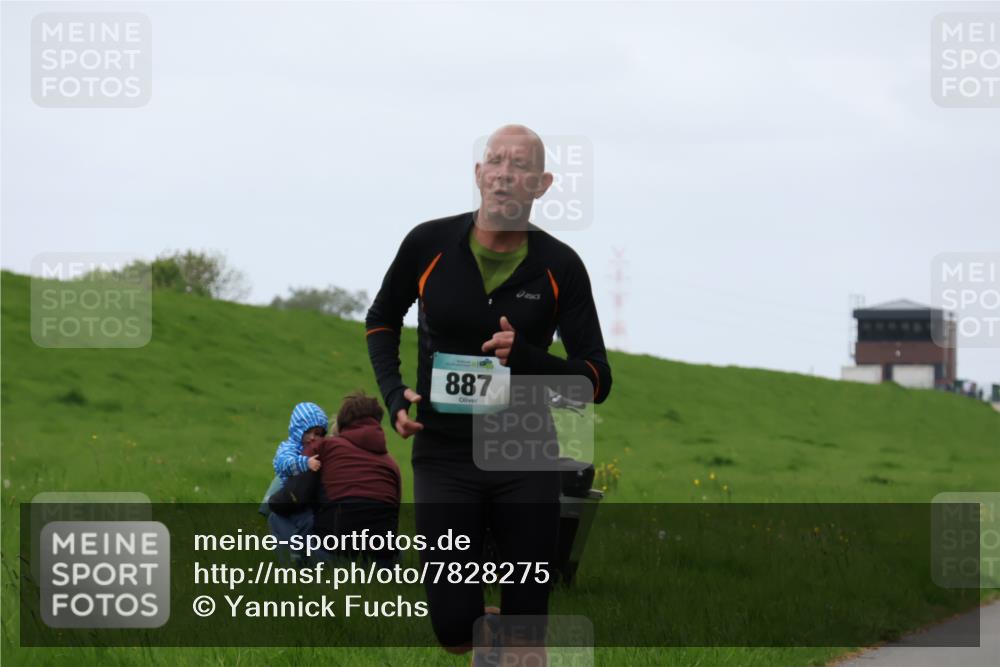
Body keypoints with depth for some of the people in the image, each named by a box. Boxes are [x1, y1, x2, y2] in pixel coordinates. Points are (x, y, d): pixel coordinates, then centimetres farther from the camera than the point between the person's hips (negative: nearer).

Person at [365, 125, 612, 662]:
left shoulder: (560, 267, -6)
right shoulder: (429, 245, -4)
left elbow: (597, 381, -5)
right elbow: (382, 319, 15)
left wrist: (527, 357, -22)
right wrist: (393, 393, 0)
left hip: (526, 462, 0)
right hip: (444, 457, 0)